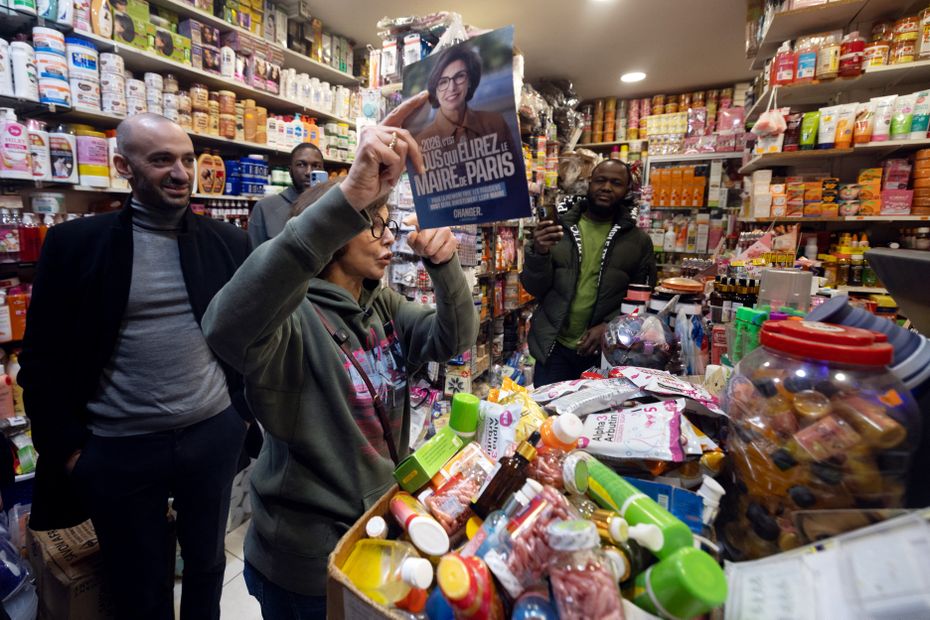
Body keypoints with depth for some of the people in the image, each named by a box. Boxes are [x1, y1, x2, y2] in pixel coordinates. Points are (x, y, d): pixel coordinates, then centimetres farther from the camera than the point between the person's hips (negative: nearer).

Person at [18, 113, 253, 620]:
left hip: (214, 435, 2)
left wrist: (245, 406, 2)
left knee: (207, 564, 23)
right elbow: (42, 358, -2)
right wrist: (66, 446, -4)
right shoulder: (75, 243, -6)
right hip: (118, 449, -1)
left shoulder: (228, 242, -2)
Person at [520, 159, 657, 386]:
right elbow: (534, 289, -2)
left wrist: (609, 326, -14)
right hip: (553, 348, 0)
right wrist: (539, 253, -20)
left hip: (606, 351, 0)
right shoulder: (559, 229, 2)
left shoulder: (638, 240, 3)